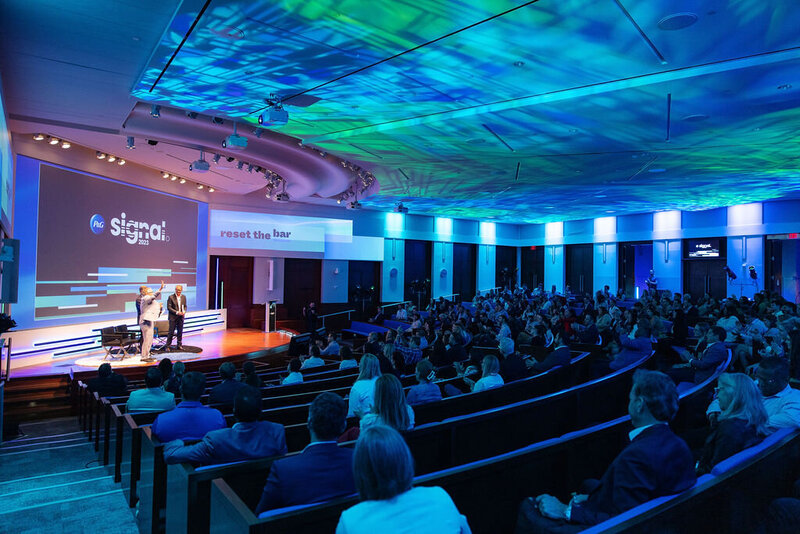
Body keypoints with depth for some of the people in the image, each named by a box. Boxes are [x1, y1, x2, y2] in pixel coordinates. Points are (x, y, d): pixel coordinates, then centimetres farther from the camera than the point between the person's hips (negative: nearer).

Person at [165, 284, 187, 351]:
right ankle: (168, 346, 7)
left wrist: (184, 311, -6)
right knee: (171, 332, -1)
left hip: (181, 317, 4)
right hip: (173, 317, -4)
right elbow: (169, 307, -9)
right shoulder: (171, 297, -6)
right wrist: (176, 312, -17)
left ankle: (179, 345, 16)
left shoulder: (183, 297, 8)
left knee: (180, 332, 7)